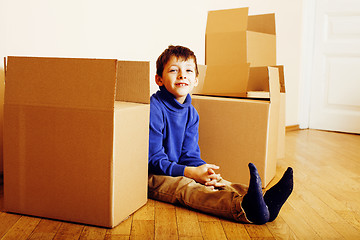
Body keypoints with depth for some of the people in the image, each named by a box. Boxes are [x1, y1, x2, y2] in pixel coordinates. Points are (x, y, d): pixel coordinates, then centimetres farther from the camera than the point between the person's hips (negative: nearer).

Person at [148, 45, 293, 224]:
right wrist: (191, 172, -27)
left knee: (216, 181, -15)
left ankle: (264, 201, -35)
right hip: (152, 176, -8)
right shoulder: (154, 108, -18)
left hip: (181, 171, 8)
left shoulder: (191, 113, 7)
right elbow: (153, 158, -20)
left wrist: (204, 170, -19)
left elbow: (189, 155, 5)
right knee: (184, 186, -34)